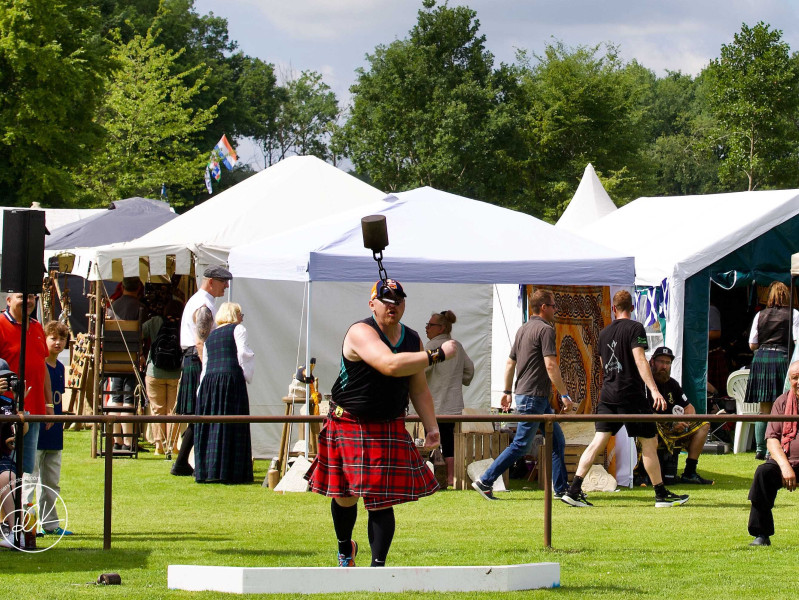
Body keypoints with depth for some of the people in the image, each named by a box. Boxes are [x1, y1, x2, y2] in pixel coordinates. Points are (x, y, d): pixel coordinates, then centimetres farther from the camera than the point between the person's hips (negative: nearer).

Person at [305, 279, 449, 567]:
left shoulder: (412, 339, 6)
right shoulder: (361, 332, -17)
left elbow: (419, 389, 14)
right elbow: (390, 365, -33)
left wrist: (431, 427, 3)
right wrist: (437, 355, -30)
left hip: (390, 430, 4)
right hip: (349, 425, -4)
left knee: (382, 500, -6)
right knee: (345, 496, 7)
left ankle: (378, 565, -2)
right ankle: (345, 549, 35)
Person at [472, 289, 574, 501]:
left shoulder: (523, 329, 15)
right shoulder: (545, 330, -13)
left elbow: (510, 363, 20)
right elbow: (550, 366, -20)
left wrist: (507, 392, 26)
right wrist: (565, 395, -17)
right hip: (534, 397, -10)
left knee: (557, 441, 12)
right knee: (521, 445, -6)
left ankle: (562, 489, 13)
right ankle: (485, 481, -4)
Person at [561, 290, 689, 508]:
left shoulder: (604, 333, 14)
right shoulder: (634, 328, -6)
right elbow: (639, 359, -18)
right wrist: (653, 389, -24)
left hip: (608, 395, 6)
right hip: (631, 396, -6)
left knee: (598, 442, 2)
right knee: (649, 443, 3)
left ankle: (573, 490, -7)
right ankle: (661, 495, 7)